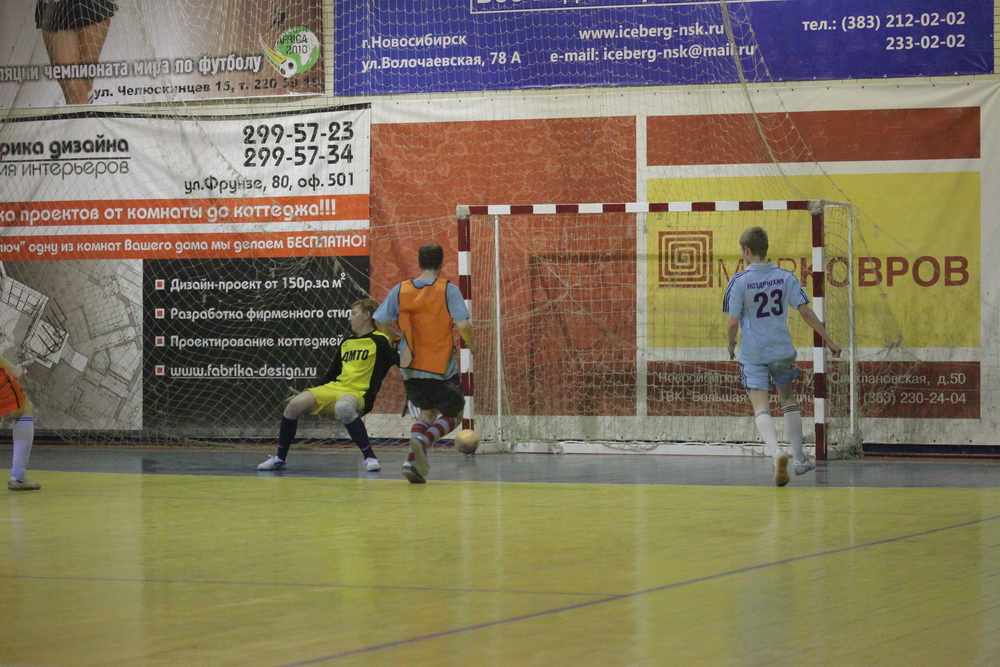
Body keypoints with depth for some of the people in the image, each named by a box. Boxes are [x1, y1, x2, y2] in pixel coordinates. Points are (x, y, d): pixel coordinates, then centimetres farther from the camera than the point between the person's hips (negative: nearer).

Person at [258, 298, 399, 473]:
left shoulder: (379, 341, -1)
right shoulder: (347, 342, 20)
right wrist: (314, 396, 24)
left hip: (359, 393, -7)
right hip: (334, 387, 7)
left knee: (342, 407, -42)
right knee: (294, 405, -11)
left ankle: (370, 457, -30)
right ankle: (280, 458, 5)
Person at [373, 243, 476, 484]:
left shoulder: (400, 290, 1)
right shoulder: (448, 290, -8)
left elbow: (380, 322, 4)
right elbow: (463, 324, -17)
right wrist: (471, 344, 3)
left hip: (410, 368, 4)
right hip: (441, 368, -4)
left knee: (428, 412, 22)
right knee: (453, 415, 14)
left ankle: (412, 460, -1)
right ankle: (423, 439, -17)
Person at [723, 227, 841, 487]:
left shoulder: (739, 281, -8)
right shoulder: (786, 277, 0)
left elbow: (732, 323, -9)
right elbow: (805, 312, -4)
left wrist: (731, 345, 11)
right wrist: (829, 340, 3)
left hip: (753, 353, -3)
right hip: (782, 351, 3)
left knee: (761, 407, -8)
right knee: (788, 400, 23)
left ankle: (776, 452, -35)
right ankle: (799, 459, 24)